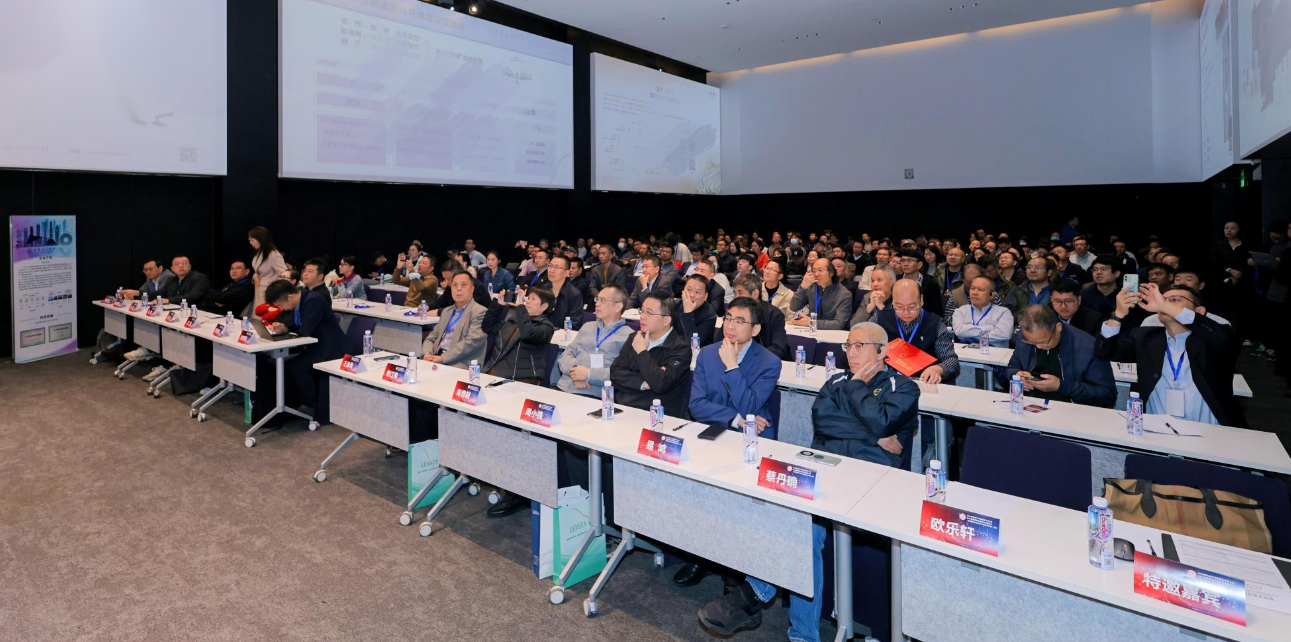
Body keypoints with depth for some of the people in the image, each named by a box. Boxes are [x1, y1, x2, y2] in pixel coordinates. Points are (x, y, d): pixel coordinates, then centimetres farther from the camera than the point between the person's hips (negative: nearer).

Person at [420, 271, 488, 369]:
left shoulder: (480, 312, -3)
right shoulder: (446, 311, 22)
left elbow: (472, 342, -14)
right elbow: (431, 337, 21)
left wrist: (443, 358, -18)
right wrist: (427, 354, -2)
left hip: (461, 365, -7)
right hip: (436, 360, 7)